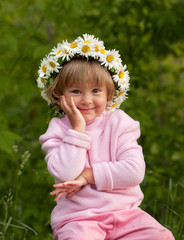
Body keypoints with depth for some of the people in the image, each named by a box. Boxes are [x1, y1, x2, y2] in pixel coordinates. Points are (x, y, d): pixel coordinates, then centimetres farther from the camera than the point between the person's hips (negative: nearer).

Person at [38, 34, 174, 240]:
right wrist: (78, 130, -13)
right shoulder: (57, 130, 3)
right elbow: (65, 175, -15)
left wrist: (88, 175, -12)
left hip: (124, 213, 3)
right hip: (78, 218, -3)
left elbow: (135, 171, -7)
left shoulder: (119, 123, 6)